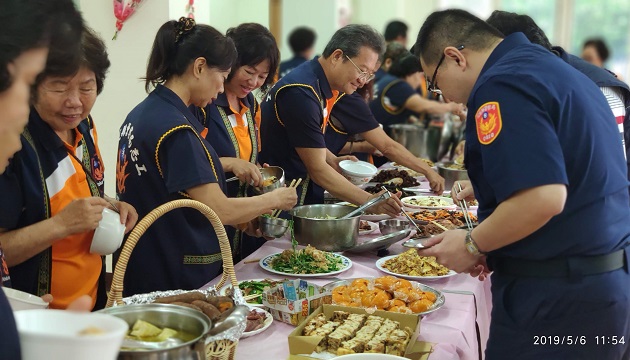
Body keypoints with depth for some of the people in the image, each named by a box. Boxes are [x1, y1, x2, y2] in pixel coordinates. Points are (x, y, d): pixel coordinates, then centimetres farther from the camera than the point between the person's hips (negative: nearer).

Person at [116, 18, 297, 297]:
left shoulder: (140, 114, 6)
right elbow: (219, 210, -22)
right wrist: (275, 198, -5)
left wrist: (240, 218, 9)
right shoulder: (176, 129, -22)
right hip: (176, 281, -9)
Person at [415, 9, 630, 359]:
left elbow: (543, 199, -27)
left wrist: (472, 245, -13)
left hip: (557, 297, -9)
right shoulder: (552, 66, 13)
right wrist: (492, 189, 17)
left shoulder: (501, 85, -17)